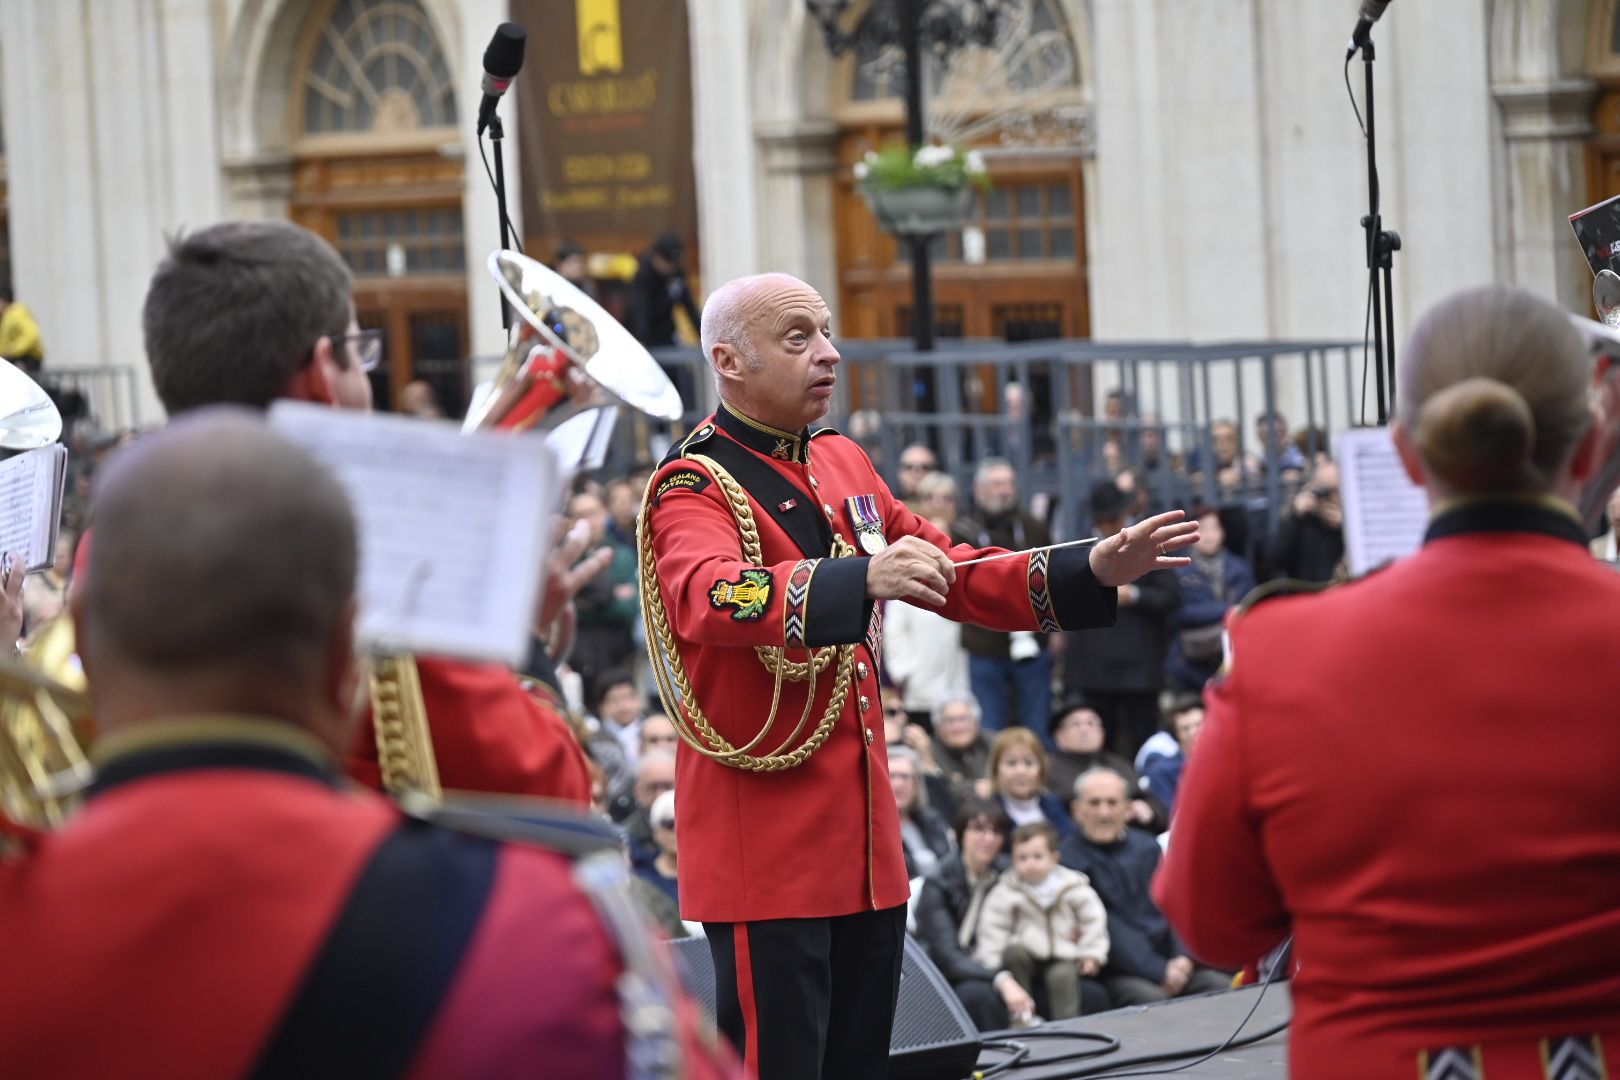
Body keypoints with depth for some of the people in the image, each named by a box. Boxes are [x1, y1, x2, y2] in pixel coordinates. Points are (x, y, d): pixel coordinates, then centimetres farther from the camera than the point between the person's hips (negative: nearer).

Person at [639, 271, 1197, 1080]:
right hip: (763, 845, -8)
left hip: (865, 832, 8)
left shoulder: (844, 466, 14)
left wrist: (1093, 572, 4)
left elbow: (952, 577, 19)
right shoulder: (693, 489, -11)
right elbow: (708, 597, -32)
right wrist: (863, 578, -48)